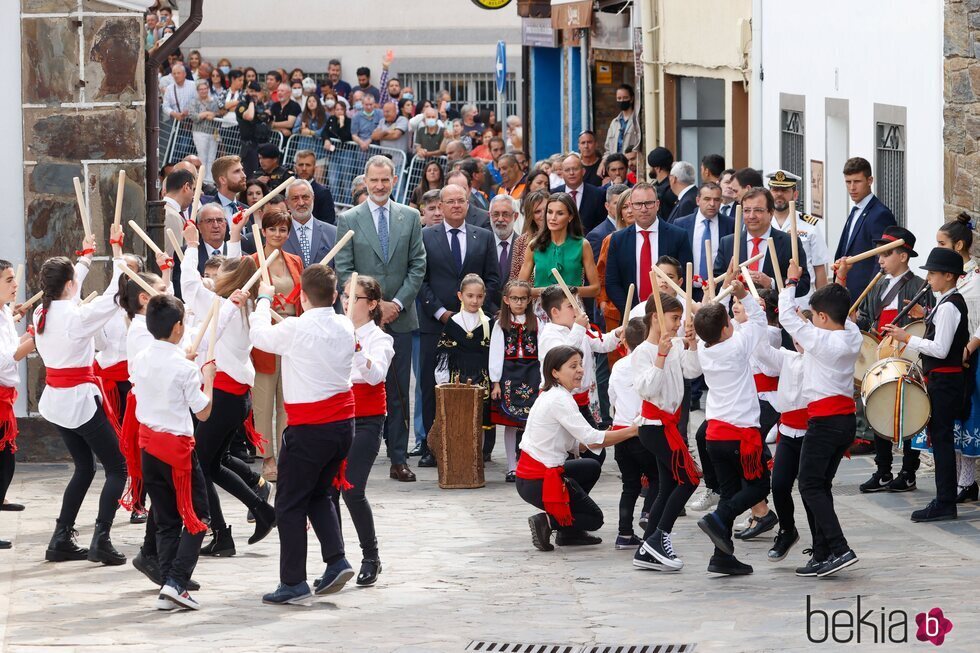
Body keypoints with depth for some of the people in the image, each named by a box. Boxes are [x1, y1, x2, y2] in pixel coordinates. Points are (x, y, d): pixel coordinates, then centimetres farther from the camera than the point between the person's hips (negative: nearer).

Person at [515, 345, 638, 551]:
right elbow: (592, 439, -22)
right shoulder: (560, 400, -18)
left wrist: (612, 436, 1)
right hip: (539, 482, -9)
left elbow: (575, 442, 11)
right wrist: (632, 431, -17)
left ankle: (569, 531, 21)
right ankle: (546, 522, -8)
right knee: (594, 519, 7)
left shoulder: (549, 395, 13)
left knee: (592, 467, 28)